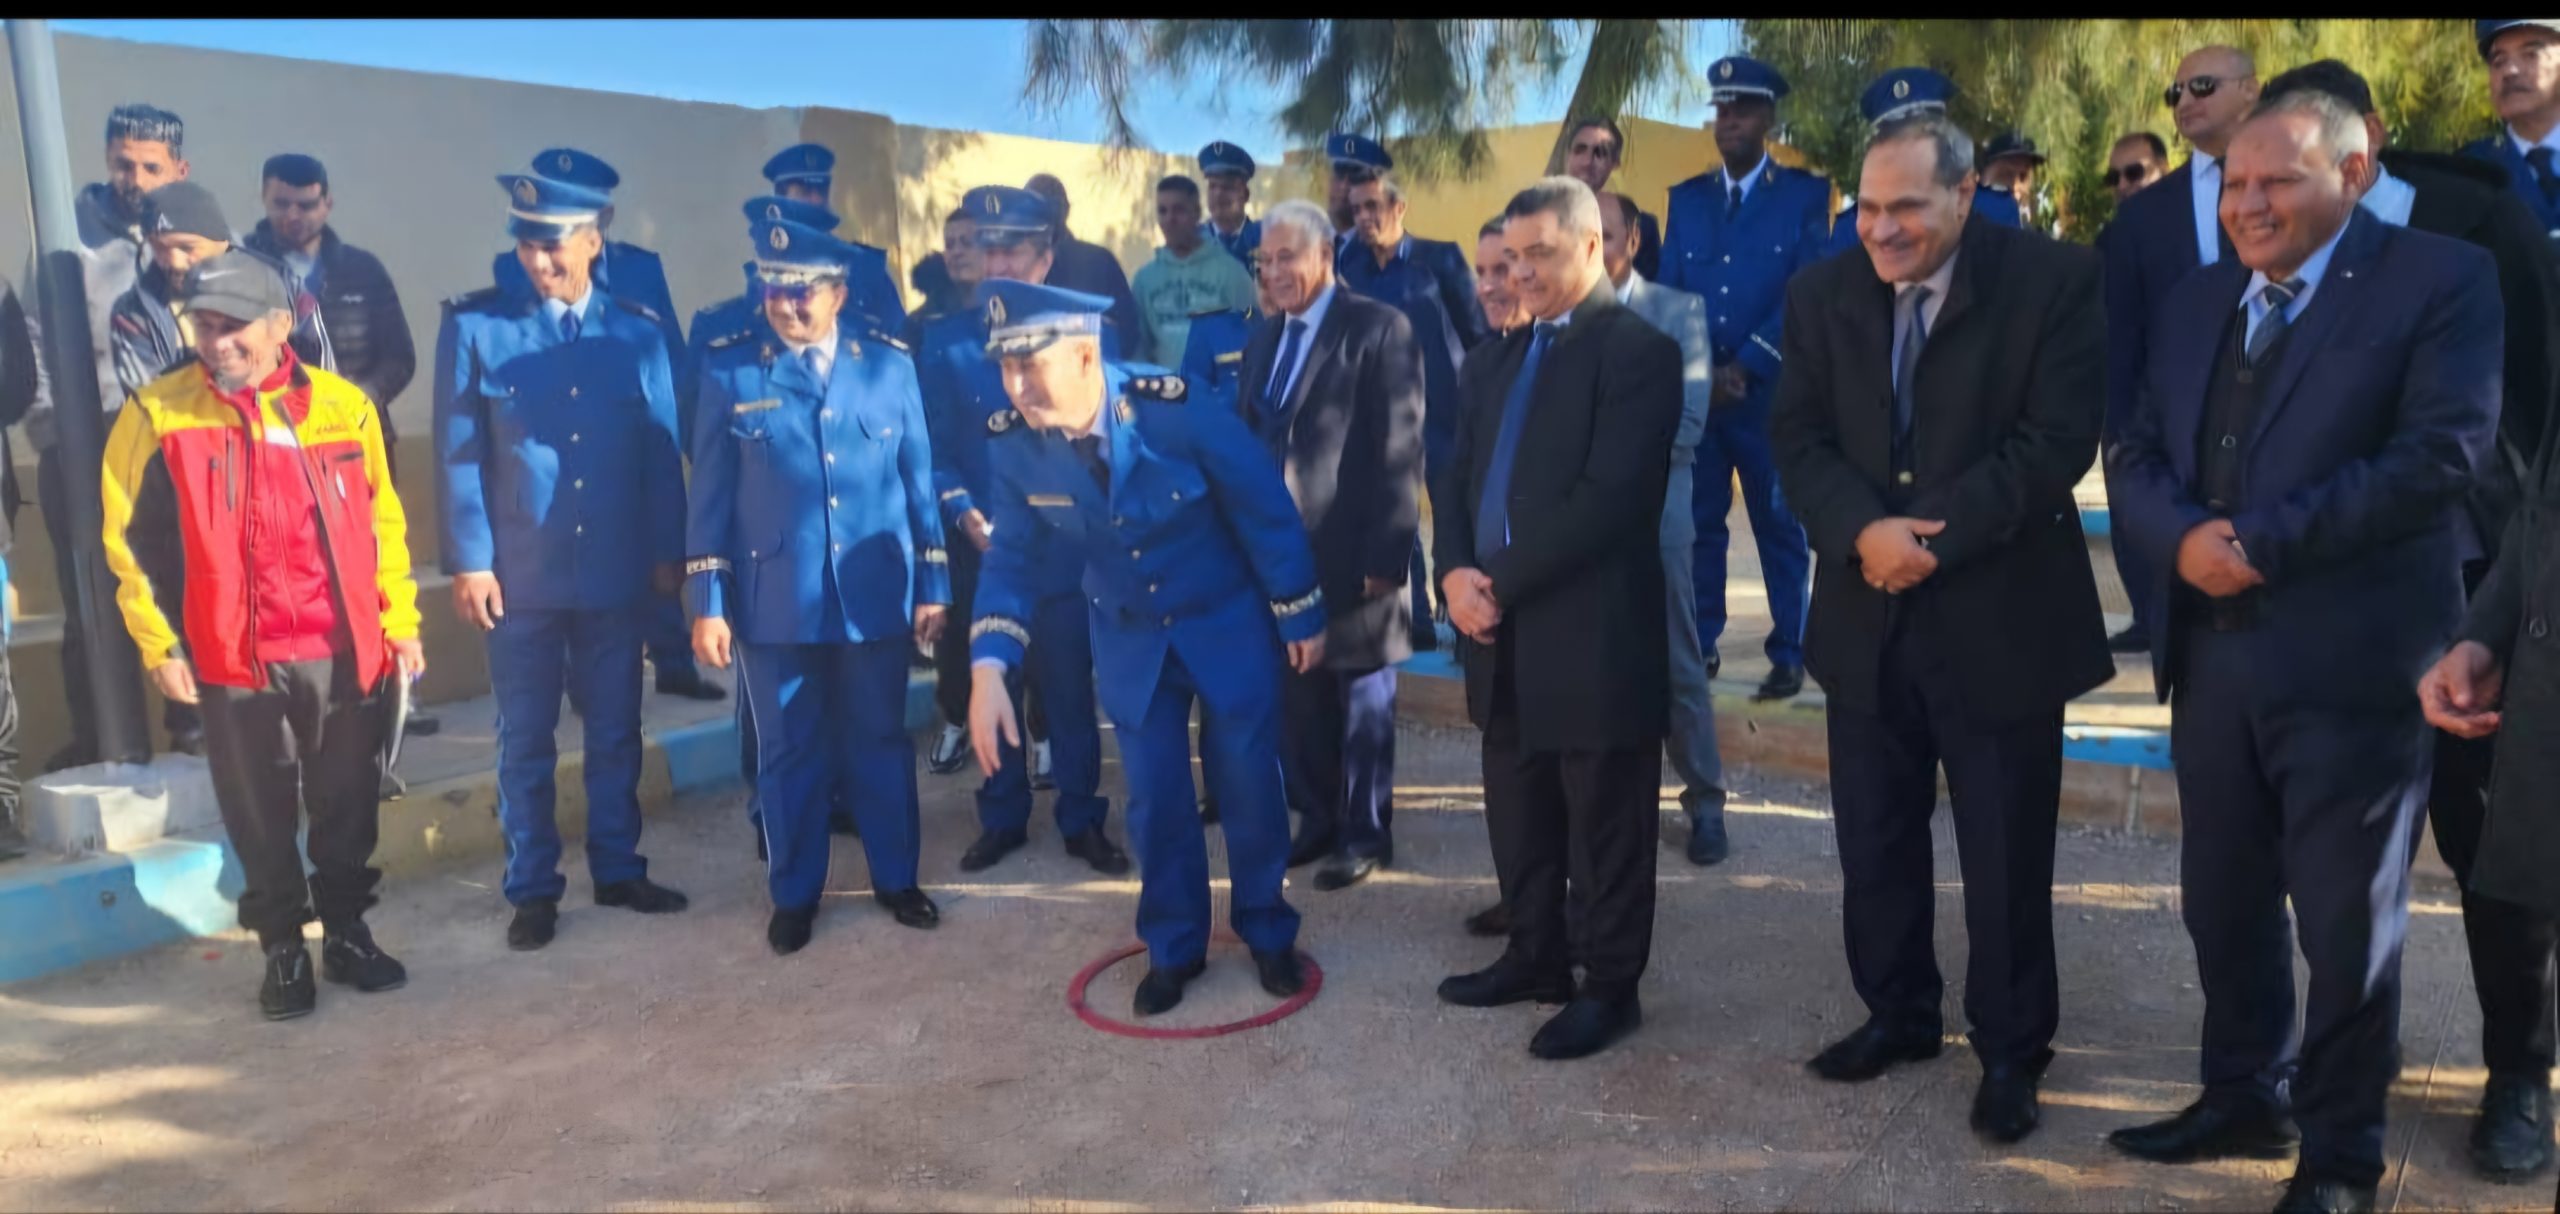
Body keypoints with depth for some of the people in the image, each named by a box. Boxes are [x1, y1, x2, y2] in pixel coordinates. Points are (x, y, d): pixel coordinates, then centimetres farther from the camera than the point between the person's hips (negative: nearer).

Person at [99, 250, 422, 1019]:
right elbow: (133, 538, 1)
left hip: (346, 653, 1)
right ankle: (282, 950, 25)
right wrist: (159, 643, -2)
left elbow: (382, 523, 8)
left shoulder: (344, 406, 1)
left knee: (347, 807, 12)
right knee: (261, 820, 9)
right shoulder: (159, 413, -4)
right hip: (234, 661, -1)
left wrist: (399, 621, 7)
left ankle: (347, 932, 29)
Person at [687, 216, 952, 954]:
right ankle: (794, 895, 25)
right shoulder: (729, 370, 0)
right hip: (775, 601, -1)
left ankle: (896, 879, 28)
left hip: (876, 596, 1)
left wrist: (933, 585, 4)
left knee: (881, 741, 12)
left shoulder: (889, 366, 4)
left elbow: (919, 481, 6)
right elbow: (710, 494, 0)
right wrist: (707, 601, -3)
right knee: (788, 753, 10)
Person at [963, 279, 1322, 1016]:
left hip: (1228, 624, -2)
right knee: (1155, 798, 8)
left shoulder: (1180, 408, -28)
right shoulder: (1011, 443, -18)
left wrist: (1301, 617, -8)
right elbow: (1014, 557, -7)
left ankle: (1268, 935, 30)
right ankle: (1173, 949, 30)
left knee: (1247, 783, 7)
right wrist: (989, 668, -20)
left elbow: (1266, 511, -16)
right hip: (1130, 638, 3)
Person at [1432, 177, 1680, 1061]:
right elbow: (1459, 479, 14)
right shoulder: (1499, 360, 17)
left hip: (1592, 632, -7)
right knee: (1520, 816, 18)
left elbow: (1609, 495, -19)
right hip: (1502, 629, 8)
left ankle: (1609, 986, 20)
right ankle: (1535, 955, 34)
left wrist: (1499, 580, -17)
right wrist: (1456, 571, -6)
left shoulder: (1637, 349, -9)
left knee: (1602, 826, 6)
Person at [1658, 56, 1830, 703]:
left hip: (1772, 390, -3)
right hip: (1694, 389, 3)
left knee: (1780, 526, 4)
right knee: (1696, 523, 6)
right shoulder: (1686, 198, 12)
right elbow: (1669, 294, 7)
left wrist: (1744, 367, -13)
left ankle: (1789, 657, 10)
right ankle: (1699, 647, 15)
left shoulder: (1806, 195, 2)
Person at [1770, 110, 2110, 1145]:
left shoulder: (2055, 281, -8)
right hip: (1866, 616, 4)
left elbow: (2057, 440, -14)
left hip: (1999, 617, -4)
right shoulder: (1822, 294, 4)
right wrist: (1862, 531, -18)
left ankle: (2010, 1052, 25)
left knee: (2006, 855, 7)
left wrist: (1928, 537, -20)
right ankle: (1897, 1013, 34)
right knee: (1874, 841, 14)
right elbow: (1797, 436, 0)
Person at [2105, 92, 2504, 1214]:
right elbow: (2135, 455, 8)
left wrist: (2264, 541, -19)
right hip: (2212, 651, 6)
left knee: (2346, 917, 6)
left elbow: (2443, 449, -17)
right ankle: (2244, 1097, 34)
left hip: (2351, 657, -5)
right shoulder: (2193, 301, 13)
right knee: (2223, 899, 16)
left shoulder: (2439, 279, -5)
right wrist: (2184, 535, -13)